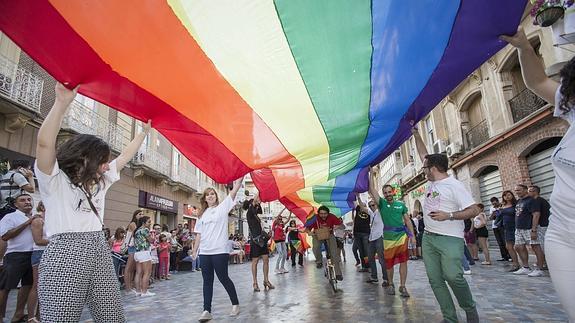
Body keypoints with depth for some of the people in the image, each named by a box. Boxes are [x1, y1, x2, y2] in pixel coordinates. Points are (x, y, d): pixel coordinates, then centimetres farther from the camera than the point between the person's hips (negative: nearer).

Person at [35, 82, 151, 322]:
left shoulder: (100, 181, 18)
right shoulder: (55, 180, -1)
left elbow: (125, 156, 26)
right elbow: (45, 143, -17)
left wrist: (144, 131, 29)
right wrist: (63, 102, -24)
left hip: (100, 251, 6)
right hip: (65, 255, -6)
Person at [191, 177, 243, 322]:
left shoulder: (223, 207, 1)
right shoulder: (203, 214, 14)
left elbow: (234, 190, -10)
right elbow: (199, 234, 14)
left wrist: (241, 175, -18)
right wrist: (194, 251, 10)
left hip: (220, 251, -4)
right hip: (204, 252, 4)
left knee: (224, 278, 3)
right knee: (207, 281, 7)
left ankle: (235, 304, 21)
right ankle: (207, 310, 12)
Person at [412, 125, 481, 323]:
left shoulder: (454, 186, -10)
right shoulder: (433, 181, 11)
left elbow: (475, 210, -14)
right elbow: (423, 154, 19)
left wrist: (448, 215, -21)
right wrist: (416, 134, 20)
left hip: (450, 239, -8)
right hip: (428, 238, 8)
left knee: (453, 276, -13)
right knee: (435, 280, 5)